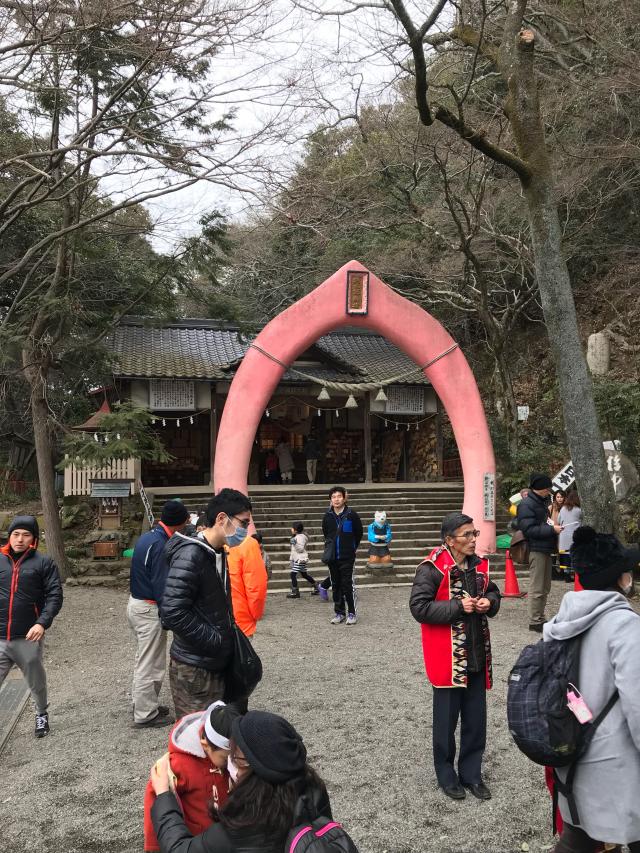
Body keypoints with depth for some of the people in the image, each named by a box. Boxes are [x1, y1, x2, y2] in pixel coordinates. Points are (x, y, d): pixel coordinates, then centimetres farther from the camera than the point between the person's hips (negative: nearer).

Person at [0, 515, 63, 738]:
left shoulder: (43, 563, 0)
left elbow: (55, 596, -4)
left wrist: (42, 623, -17)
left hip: (28, 639, -1)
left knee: (36, 681, 14)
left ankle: (42, 714, 38)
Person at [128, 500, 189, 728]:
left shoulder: (147, 537, 7)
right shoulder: (160, 544, -22)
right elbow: (160, 585, -22)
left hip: (135, 604, 10)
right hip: (149, 609, -10)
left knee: (143, 660, 21)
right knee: (151, 665, 2)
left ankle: (141, 704, 33)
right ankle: (145, 716, 12)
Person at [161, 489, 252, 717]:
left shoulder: (217, 553, 9)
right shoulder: (190, 554, -20)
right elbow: (173, 612, -26)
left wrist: (229, 635, 7)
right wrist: (217, 640, -19)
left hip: (215, 665, 9)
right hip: (194, 671, -9)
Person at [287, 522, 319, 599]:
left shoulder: (301, 537, -13)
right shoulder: (296, 537, 17)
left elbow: (301, 549, -19)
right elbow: (294, 550, 23)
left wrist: (295, 543, -31)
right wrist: (291, 559, 24)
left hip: (300, 559, -10)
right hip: (297, 559, 10)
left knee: (293, 574, -13)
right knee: (305, 574, 15)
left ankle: (295, 592, -11)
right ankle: (316, 587, 25)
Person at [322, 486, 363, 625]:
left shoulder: (351, 514, -7)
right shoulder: (328, 516, 4)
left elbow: (359, 533, 4)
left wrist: (352, 547, 8)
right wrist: (330, 544, 13)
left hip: (347, 557, -4)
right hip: (332, 557, 4)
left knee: (348, 585, -6)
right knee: (336, 586, 10)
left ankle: (352, 613, 5)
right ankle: (339, 613, 19)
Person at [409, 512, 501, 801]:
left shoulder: (479, 565, 4)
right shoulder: (432, 569, -16)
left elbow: (493, 593, 20)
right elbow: (419, 607, -20)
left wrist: (489, 602, -4)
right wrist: (458, 607, -22)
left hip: (477, 655, 6)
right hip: (447, 657, -6)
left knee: (476, 718, 14)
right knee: (447, 719, 8)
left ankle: (471, 774, 30)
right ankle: (446, 775, 26)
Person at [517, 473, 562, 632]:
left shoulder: (541, 502, 18)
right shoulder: (527, 504, -13)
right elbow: (529, 529, -20)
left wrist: (554, 528, 10)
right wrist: (552, 529, -20)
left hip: (545, 550, 10)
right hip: (536, 550, -10)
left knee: (545, 588, 15)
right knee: (537, 588, -6)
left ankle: (540, 618, 23)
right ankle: (534, 622, 0)